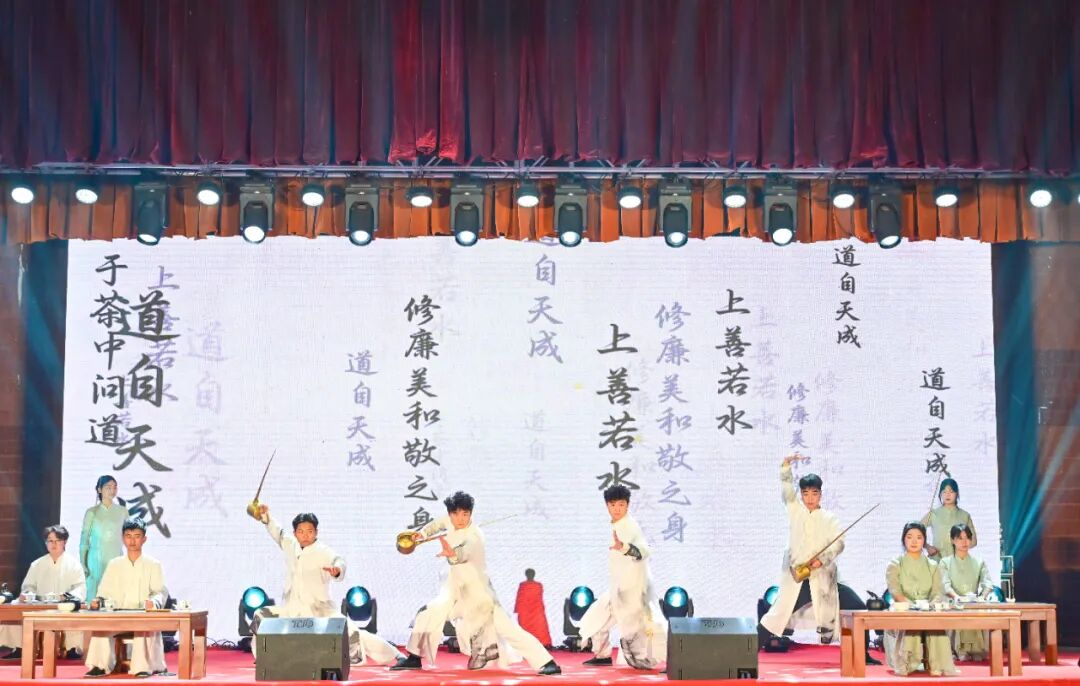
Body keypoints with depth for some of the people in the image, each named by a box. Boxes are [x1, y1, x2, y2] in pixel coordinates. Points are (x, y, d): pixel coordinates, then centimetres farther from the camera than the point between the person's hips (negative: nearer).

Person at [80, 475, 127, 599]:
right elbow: (84, 539, 5)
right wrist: (83, 564, -1)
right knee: (94, 596, -5)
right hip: (96, 561, -1)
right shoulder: (92, 512, 3)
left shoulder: (122, 511, 8)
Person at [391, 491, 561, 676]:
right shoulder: (451, 522, -7)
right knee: (429, 615, 8)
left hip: (477, 588, -7)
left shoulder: (474, 535, -28)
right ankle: (414, 659, 28)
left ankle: (546, 663, -14)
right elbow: (440, 522, 20)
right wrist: (423, 533, 8)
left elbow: (465, 553, -52)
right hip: (456, 585, 8)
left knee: (506, 627, -14)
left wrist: (452, 554, -73)